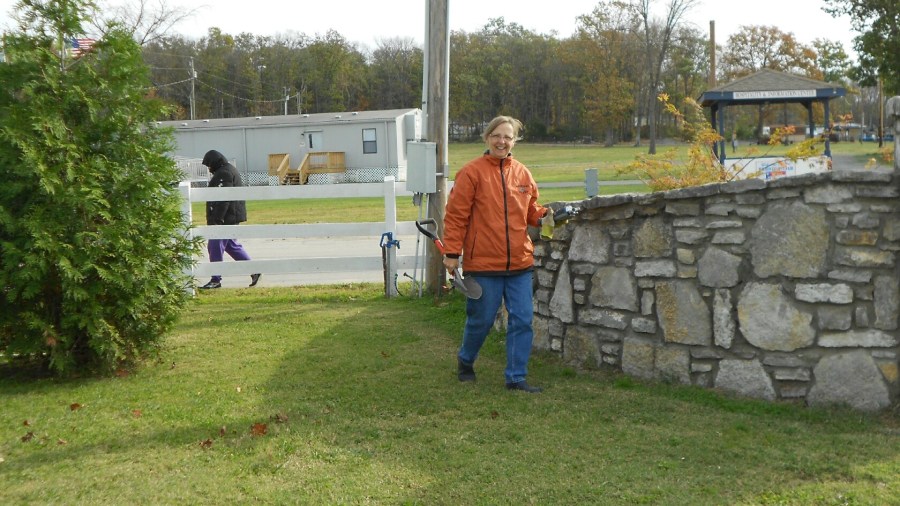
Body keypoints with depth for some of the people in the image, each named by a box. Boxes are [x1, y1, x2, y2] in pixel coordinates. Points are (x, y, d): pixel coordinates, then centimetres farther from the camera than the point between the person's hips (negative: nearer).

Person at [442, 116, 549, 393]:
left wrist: (546, 215, -3)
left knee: (522, 320, 2)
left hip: (519, 263, 4)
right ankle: (465, 360, 35)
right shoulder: (471, 172, -6)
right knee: (481, 319, 7)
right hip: (483, 262, -4)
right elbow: (455, 215, -6)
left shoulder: (522, 174, 9)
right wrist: (452, 252, -10)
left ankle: (516, 377, 12)